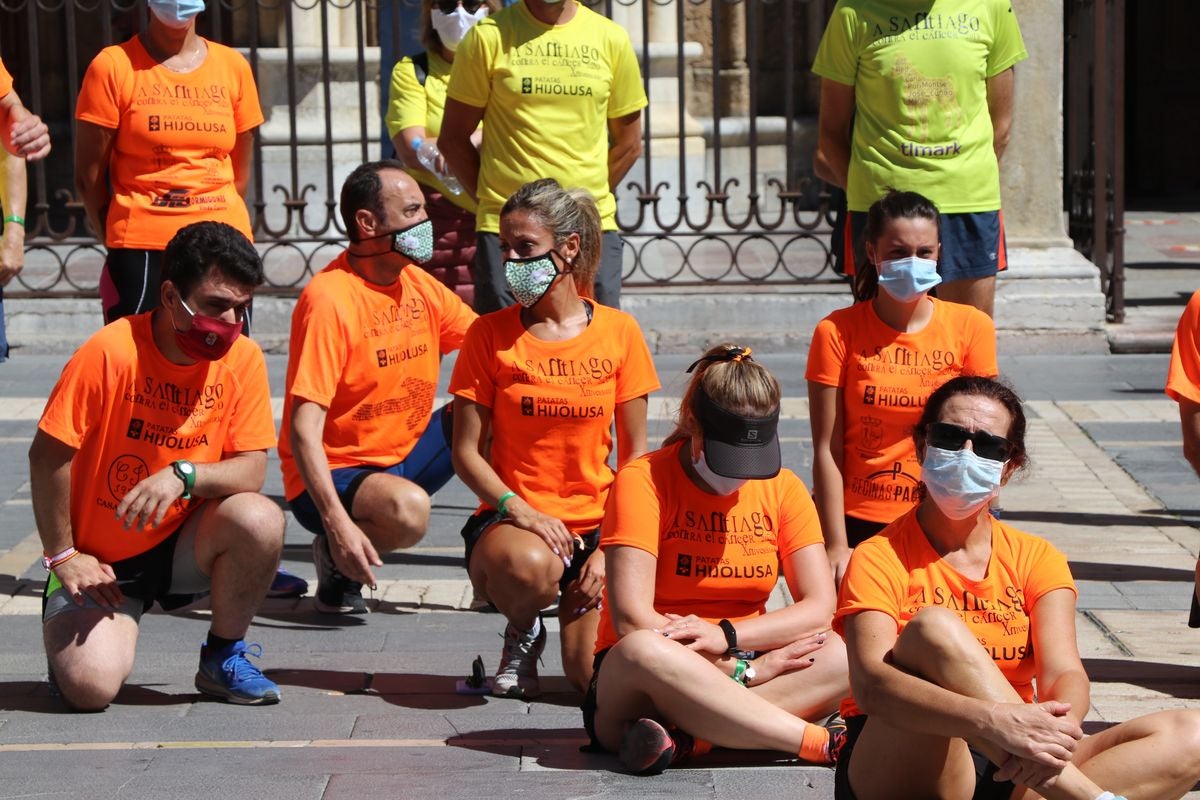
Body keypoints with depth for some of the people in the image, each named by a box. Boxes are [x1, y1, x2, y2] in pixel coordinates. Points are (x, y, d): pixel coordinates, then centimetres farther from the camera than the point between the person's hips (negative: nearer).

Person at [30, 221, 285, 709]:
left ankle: (223, 658, -4)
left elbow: (252, 470, -11)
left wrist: (183, 475, -30)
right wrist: (63, 556, -9)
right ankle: (71, 630, 14)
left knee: (260, 519, -29)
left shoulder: (243, 359, -9)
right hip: (99, 559, -3)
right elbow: (48, 455, -13)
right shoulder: (110, 352, -19)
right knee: (90, 687, -25)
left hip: (184, 545, 3)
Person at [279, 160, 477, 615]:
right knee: (409, 509, -36)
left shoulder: (420, 285, 3)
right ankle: (337, 560, -5)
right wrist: (338, 524, -36)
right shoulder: (329, 300, -21)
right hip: (334, 474, -8)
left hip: (406, 458, 8)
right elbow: (304, 428, -27)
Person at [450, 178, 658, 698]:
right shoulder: (490, 334, -1)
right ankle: (522, 635, -2)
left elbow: (635, 452, 5)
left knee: (599, 675, -19)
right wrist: (518, 509, -20)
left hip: (595, 522, 1)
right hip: (511, 517, -1)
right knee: (529, 567, -39)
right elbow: (466, 451, -2)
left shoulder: (619, 332, 2)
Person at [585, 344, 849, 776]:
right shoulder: (643, 480, -7)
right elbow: (631, 618, -16)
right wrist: (746, 669, -18)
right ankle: (821, 743, -36)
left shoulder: (782, 488, 8)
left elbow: (819, 606, -2)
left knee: (839, 656, -24)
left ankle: (687, 737, -37)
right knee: (643, 650, -40)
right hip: (633, 685, -4)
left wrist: (728, 635, -19)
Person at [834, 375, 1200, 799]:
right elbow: (869, 683, -21)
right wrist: (991, 720, -38)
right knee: (933, 627, -31)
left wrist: (1055, 733, -31)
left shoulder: (1035, 558, 12)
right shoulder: (880, 558, -2)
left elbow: (1064, 672, -5)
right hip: (898, 766, -4)